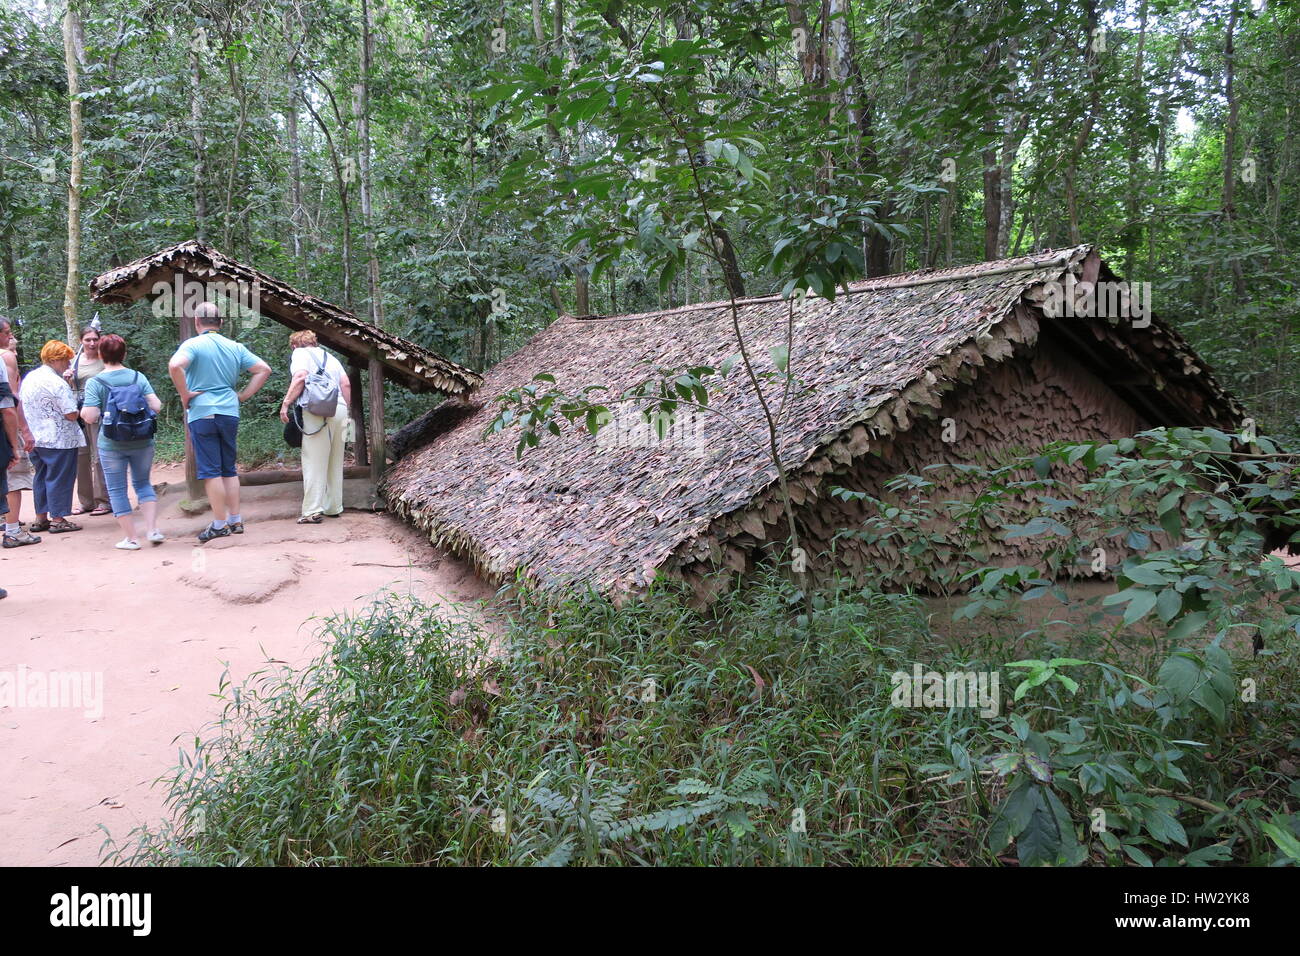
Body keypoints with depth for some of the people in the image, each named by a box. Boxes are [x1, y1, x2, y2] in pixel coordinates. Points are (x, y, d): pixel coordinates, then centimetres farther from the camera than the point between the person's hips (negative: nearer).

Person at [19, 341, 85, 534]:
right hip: (59, 439, -8)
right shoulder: (57, 383, -18)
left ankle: (40, 519, 23)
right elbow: (71, 415, -20)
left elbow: (22, 405, 17)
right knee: (59, 478, 0)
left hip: (37, 438, 8)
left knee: (41, 476, 16)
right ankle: (57, 520, 6)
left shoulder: (28, 378, 9)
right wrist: (78, 410, 1)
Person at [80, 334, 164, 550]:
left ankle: (131, 538, 12)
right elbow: (156, 406, -6)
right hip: (142, 441, 3)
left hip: (111, 444, -3)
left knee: (117, 490, 9)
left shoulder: (95, 382, -9)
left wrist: (83, 412, 7)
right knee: (143, 483, 19)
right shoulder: (138, 377, -2)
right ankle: (153, 530, 8)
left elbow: (90, 417, -14)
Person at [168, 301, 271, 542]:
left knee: (210, 471, 0)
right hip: (230, 414, 5)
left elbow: (175, 365, -25)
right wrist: (243, 396, 9)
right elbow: (264, 370, 9)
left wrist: (185, 394, -12)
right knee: (229, 469, 13)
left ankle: (220, 524, 1)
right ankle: (235, 520, 14)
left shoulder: (193, 344, -7)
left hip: (202, 414, -5)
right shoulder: (236, 348, 9)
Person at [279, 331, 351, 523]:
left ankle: (312, 511, -10)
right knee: (335, 462, 13)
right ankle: (334, 507, 18)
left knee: (314, 462, -6)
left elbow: (300, 377, -10)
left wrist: (286, 403, -9)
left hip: (317, 411, -6)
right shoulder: (330, 357, 25)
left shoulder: (300, 353, 8)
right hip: (339, 410, 6)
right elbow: (346, 384, 16)